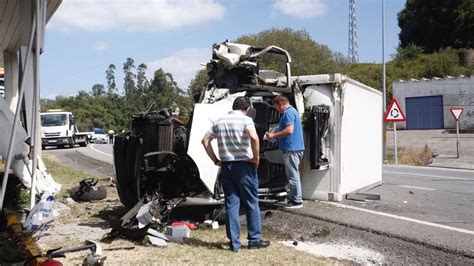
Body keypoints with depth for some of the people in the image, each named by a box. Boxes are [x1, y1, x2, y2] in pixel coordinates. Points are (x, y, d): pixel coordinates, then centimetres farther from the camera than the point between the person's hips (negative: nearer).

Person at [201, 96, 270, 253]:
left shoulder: (220, 121, 11)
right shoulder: (245, 120, -6)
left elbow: (205, 140, 11)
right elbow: (254, 138, -24)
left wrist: (215, 160, 11)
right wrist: (256, 158, -12)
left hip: (226, 166, 5)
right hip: (244, 166, -4)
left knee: (231, 204, 8)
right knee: (251, 203, 8)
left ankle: (234, 243, 11)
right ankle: (254, 240, 15)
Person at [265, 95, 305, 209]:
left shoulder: (288, 112, -13)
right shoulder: (292, 111, 20)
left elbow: (289, 130, -24)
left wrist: (274, 135, -14)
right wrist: (275, 134, 18)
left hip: (292, 149, -11)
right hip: (296, 148, 11)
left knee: (293, 175, -5)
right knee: (293, 175, 16)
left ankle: (297, 201, 1)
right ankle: (293, 198, 23)